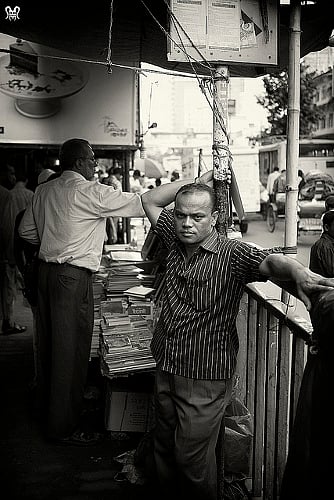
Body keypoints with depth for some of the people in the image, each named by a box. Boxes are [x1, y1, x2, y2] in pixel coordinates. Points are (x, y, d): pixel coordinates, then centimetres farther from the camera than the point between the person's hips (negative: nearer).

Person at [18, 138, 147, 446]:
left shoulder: (44, 191, 11)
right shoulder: (91, 192, -12)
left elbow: (26, 231, 18)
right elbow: (140, 203, -11)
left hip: (46, 270, 9)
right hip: (73, 277, -9)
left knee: (49, 344, 17)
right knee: (71, 349, -1)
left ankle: (49, 408, 34)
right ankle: (63, 427, 8)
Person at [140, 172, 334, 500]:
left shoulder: (232, 255, -15)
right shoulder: (175, 241, 2)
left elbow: (269, 261, -33)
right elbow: (150, 200, 12)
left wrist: (297, 270, -56)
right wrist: (199, 180, 3)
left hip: (205, 378, -6)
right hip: (165, 367, 6)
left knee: (192, 459, 7)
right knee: (164, 449, 20)